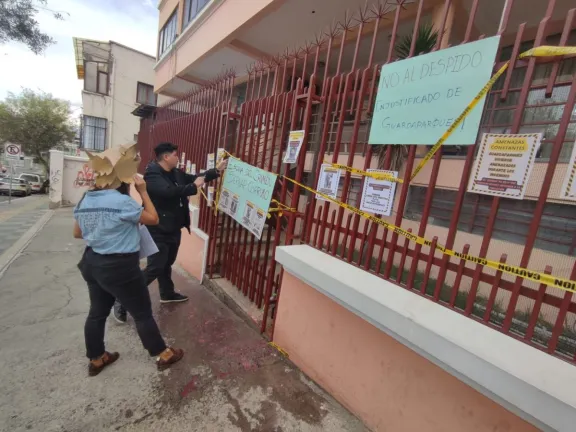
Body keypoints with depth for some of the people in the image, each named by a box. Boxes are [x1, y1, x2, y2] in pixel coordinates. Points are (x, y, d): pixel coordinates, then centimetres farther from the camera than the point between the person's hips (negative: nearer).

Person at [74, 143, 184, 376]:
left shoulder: (84, 201, 3)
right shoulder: (122, 202, -24)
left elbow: (77, 233, 14)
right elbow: (153, 219, -13)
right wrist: (143, 191, -9)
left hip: (92, 263, 8)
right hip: (120, 268, -8)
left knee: (97, 312, 22)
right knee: (143, 313, 7)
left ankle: (96, 359, 40)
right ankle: (163, 355, 23)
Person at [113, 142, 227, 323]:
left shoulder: (176, 173, 8)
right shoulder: (152, 174, -18)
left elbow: (195, 178, 18)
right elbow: (169, 191, -34)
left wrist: (217, 170, 10)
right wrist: (194, 187, -25)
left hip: (174, 228, 9)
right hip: (158, 230, -9)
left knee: (167, 264, 23)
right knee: (154, 268, -5)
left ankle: (167, 294, 41)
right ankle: (122, 300, 11)